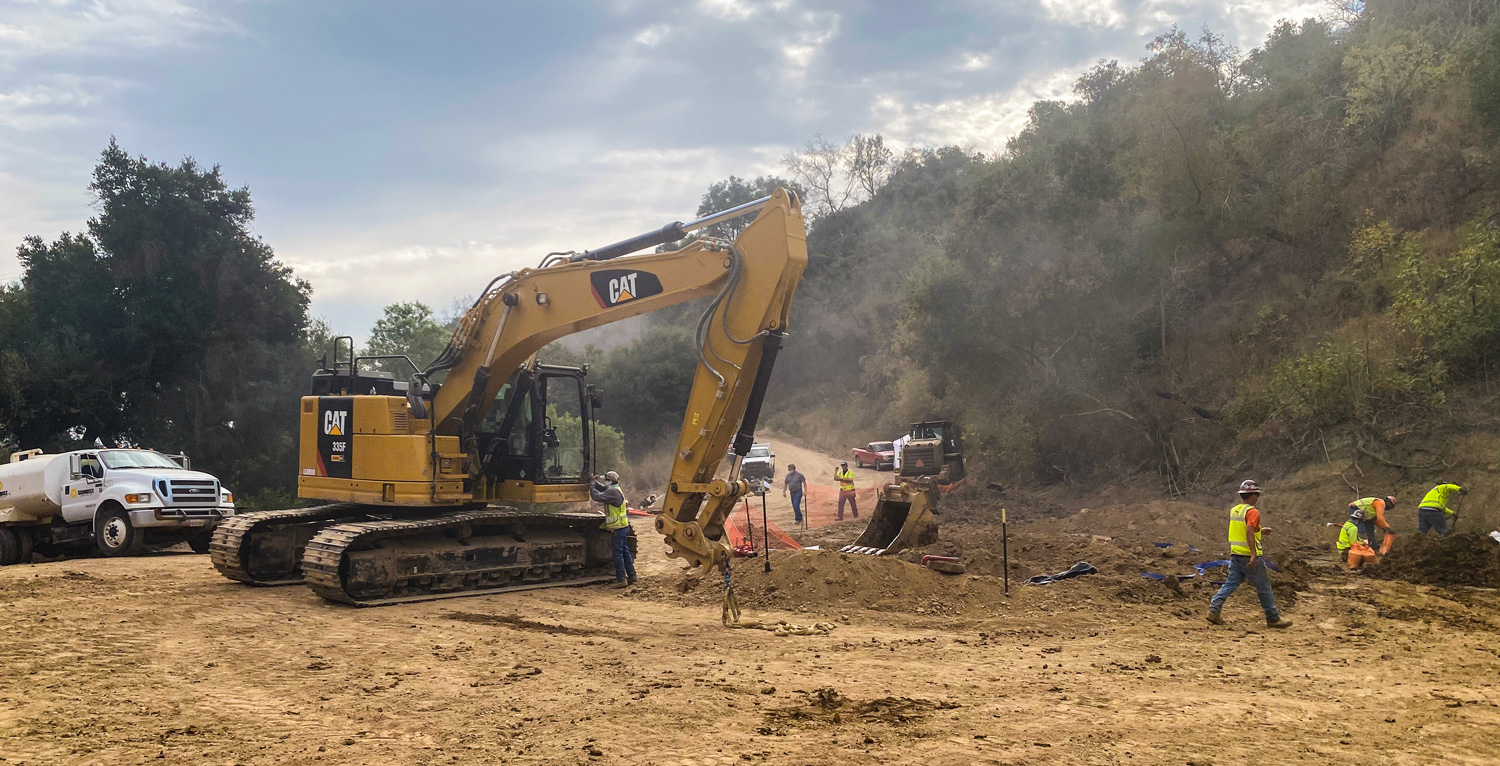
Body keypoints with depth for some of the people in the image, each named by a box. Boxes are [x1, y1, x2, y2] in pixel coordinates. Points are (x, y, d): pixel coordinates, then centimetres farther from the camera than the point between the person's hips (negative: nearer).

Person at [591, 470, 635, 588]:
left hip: (618, 528, -10)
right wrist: (595, 482, 11)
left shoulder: (613, 492, -18)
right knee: (625, 551, 14)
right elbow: (602, 489, 26)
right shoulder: (615, 490, 13)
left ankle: (621, 579, -3)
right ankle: (631, 576, 19)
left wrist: (592, 485, -10)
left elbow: (597, 496, -24)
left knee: (618, 553, -5)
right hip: (623, 526, 10)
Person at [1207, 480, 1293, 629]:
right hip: (1249, 557, -7)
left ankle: (1214, 609, -6)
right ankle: (1273, 619, 11)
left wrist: (1260, 531, 28)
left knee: (1230, 584, 7)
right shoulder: (1252, 512, -14)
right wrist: (1254, 554, -30)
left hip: (1235, 555, 7)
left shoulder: (1234, 510, 12)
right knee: (1264, 587, 4)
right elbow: (1249, 533, -26)